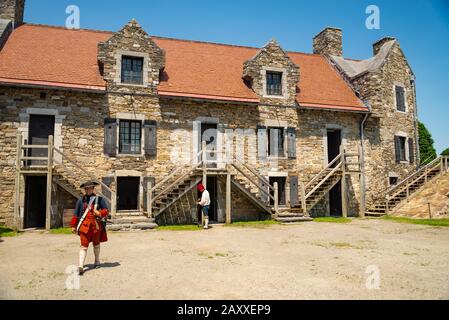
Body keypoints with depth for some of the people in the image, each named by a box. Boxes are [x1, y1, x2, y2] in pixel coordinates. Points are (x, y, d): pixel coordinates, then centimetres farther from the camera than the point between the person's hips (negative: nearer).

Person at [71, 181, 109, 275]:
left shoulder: (99, 199, 3)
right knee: (84, 246, -7)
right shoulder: (81, 200, 7)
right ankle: (81, 266, -11)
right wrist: (73, 225, 8)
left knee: (96, 244, 15)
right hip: (84, 225, 0)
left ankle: (97, 261, 33)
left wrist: (100, 213, -19)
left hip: (96, 225, 0)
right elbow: (76, 214, 10)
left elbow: (106, 210, 2)